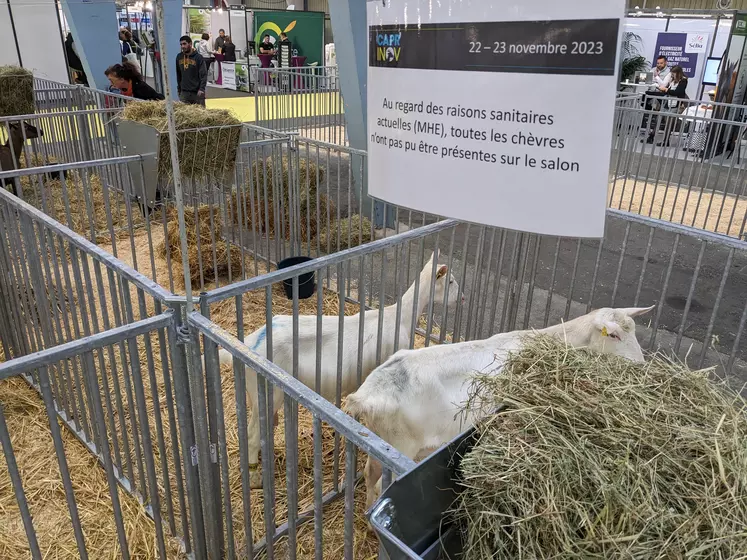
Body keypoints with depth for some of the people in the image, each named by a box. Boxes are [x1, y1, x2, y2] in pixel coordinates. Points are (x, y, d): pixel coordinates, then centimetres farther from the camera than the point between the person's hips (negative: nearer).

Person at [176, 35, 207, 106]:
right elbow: (178, 74, 17)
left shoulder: (198, 57, -5)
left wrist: (201, 89, -20)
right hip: (184, 92, 4)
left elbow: (204, 74, -10)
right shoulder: (179, 57, 9)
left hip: (197, 92, -4)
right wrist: (179, 88, 17)